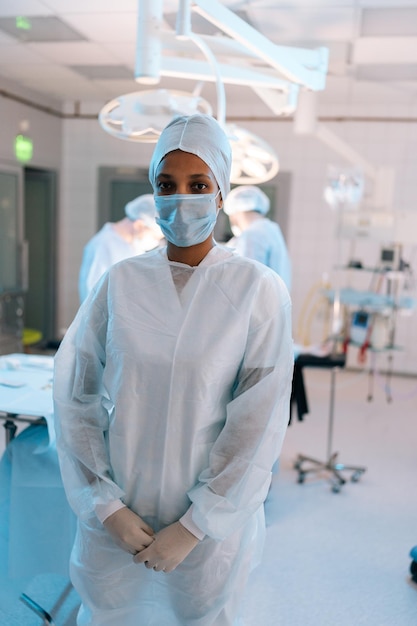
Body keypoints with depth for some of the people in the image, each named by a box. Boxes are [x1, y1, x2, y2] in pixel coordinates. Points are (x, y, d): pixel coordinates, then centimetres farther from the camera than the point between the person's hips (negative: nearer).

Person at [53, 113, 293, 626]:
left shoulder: (258, 290, -10)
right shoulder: (121, 282, -4)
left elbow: (259, 422, -11)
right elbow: (75, 397, -3)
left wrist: (194, 526, -10)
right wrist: (107, 507, -8)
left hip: (212, 521, -1)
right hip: (115, 517, 2)